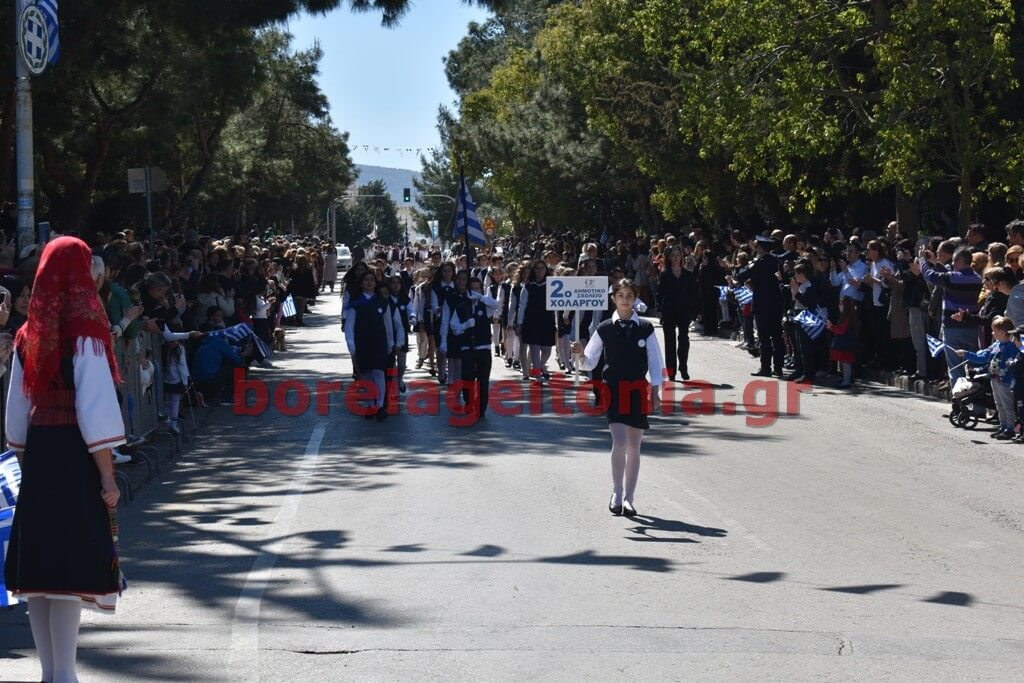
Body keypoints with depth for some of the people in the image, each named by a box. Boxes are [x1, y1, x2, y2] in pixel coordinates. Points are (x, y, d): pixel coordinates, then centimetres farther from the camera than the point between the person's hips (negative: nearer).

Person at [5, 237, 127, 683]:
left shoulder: (28, 336, 8)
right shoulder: (84, 333, -11)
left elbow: (16, 411, 12)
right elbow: (96, 411, -15)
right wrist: (108, 478, -12)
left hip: (35, 452, 6)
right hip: (76, 456, -6)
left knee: (39, 562, 9)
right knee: (72, 563, -4)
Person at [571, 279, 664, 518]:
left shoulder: (645, 328, 4)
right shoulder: (604, 329, 3)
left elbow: (655, 362, 7)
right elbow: (590, 362, 3)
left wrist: (655, 392, 0)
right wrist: (581, 355, -19)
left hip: (638, 390, 2)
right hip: (613, 390, -2)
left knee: (634, 447, 6)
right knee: (619, 442, -15)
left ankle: (629, 498, 14)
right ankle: (617, 493, 0)